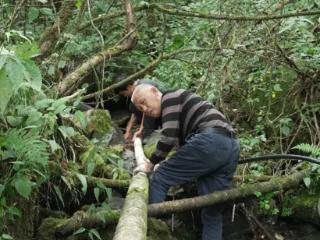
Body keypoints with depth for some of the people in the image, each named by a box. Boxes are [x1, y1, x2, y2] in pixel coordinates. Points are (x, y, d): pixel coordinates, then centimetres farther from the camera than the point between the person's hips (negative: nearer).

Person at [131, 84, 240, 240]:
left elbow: (169, 137, -6)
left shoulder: (170, 98, 6)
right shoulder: (175, 102, 33)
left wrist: (151, 163, 6)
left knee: (159, 178, -2)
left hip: (210, 142, -10)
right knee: (212, 209, 9)